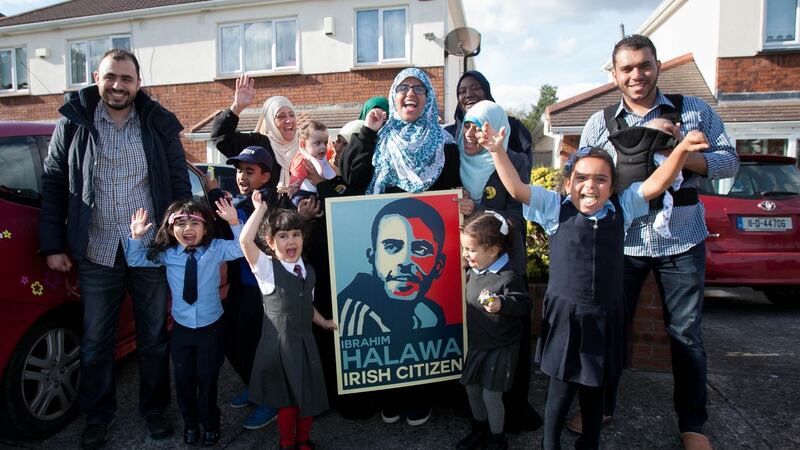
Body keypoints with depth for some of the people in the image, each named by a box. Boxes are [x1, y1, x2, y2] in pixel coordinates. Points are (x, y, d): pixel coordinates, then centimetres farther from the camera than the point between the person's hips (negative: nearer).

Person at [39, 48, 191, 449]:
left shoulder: (159, 123, 0)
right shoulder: (73, 122, 1)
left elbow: (180, 183, 2)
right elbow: (53, 184, 4)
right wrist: (52, 245, 1)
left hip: (151, 250, 0)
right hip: (97, 253, 1)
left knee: (154, 338, 12)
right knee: (95, 343, 13)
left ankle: (154, 410, 31)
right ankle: (97, 417, 33)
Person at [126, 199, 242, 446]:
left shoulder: (216, 249, -9)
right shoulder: (166, 254, -3)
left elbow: (241, 248, -16)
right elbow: (135, 260, 7)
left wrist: (234, 222, -28)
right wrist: (136, 236, -9)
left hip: (210, 327, -2)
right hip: (181, 328, 2)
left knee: (207, 378, 9)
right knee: (183, 379, 13)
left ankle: (210, 424, 32)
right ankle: (190, 423, 37)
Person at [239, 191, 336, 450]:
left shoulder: (308, 271, 8)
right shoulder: (266, 268, -9)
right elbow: (245, 241, -26)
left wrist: (324, 323, 19)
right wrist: (260, 209, -20)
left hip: (305, 341, 5)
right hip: (279, 342, -5)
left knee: (309, 395, 15)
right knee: (286, 399, 7)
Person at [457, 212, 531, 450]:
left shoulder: (509, 278, -23)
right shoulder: (473, 271, -1)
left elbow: (524, 305, -24)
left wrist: (502, 304, -39)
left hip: (500, 348, -7)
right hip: (476, 343, 7)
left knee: (491, 394, 3)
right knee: (472, 388, 17)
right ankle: (480, 429, 41)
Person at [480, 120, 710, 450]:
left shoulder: (622, 208, 3)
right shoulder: (555, 208, -5)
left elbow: (656, 184, -5)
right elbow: (516, 189, -12)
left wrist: (683, 149, -18)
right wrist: (497, 151, -21)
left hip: (605, 317, 3)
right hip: (564, 315, -3)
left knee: (594, 390, 19)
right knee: (561, 390, 7)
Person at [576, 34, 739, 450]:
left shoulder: (695, 111, 3)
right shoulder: (600, 123, 4)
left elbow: (729, 161, 1)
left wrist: (682, 154, -16)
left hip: (682, 242, 0)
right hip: (622, 241, 1)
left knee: (686, 334, 10)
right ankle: (601, 407, 28)